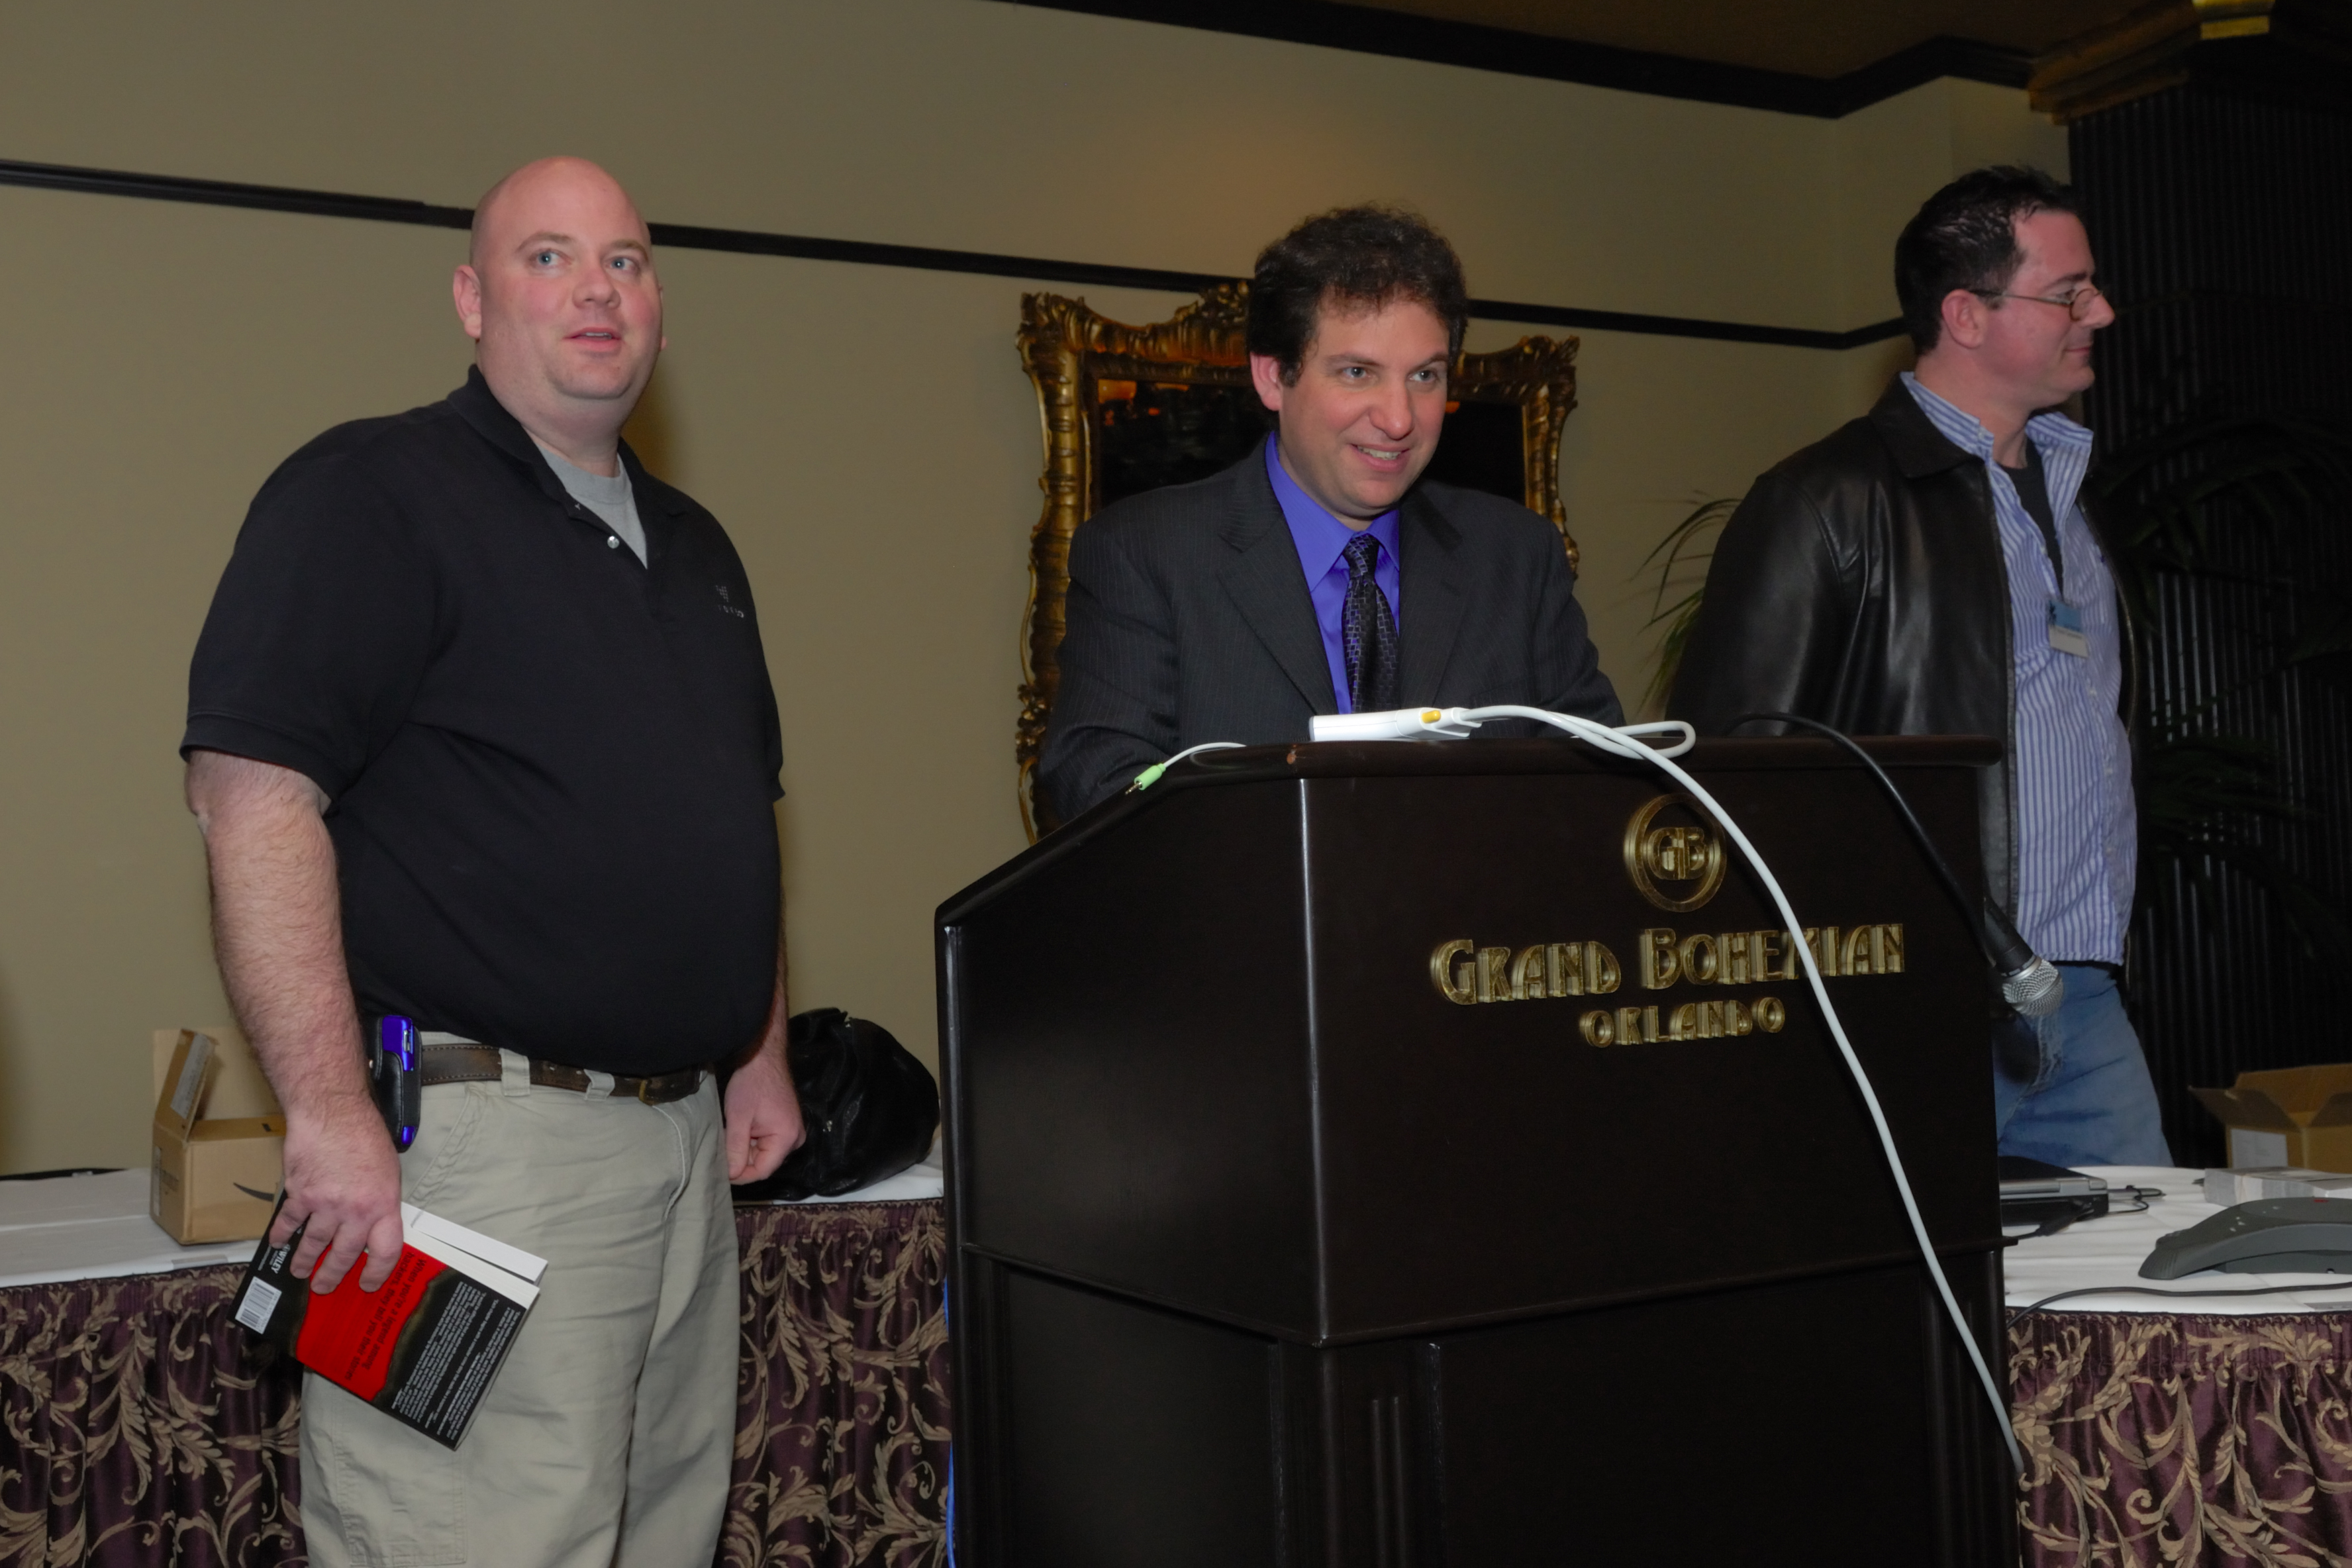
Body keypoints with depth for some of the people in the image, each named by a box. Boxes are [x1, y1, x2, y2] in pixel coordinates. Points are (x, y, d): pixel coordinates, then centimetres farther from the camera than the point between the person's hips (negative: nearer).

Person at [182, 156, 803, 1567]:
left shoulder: (694, 546, 19)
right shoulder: (372, 496, -6)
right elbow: (254, 794, -16)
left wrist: (761, 1053, 18)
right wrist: (331, 1110, -21)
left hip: (685, 1137, 8)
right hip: (476, 1136, -8)